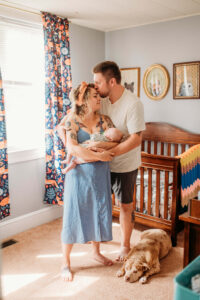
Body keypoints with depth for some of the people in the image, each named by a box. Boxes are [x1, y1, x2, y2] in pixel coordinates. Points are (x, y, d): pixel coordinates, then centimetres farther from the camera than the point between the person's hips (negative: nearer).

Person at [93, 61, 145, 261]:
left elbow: (136, 139, -26)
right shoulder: (101, 99, -6)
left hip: (124, 164, -5)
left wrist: (110, 151, -35)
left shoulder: (133, 104, -22)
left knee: (125, 206, 9)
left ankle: (125, 245, 29)